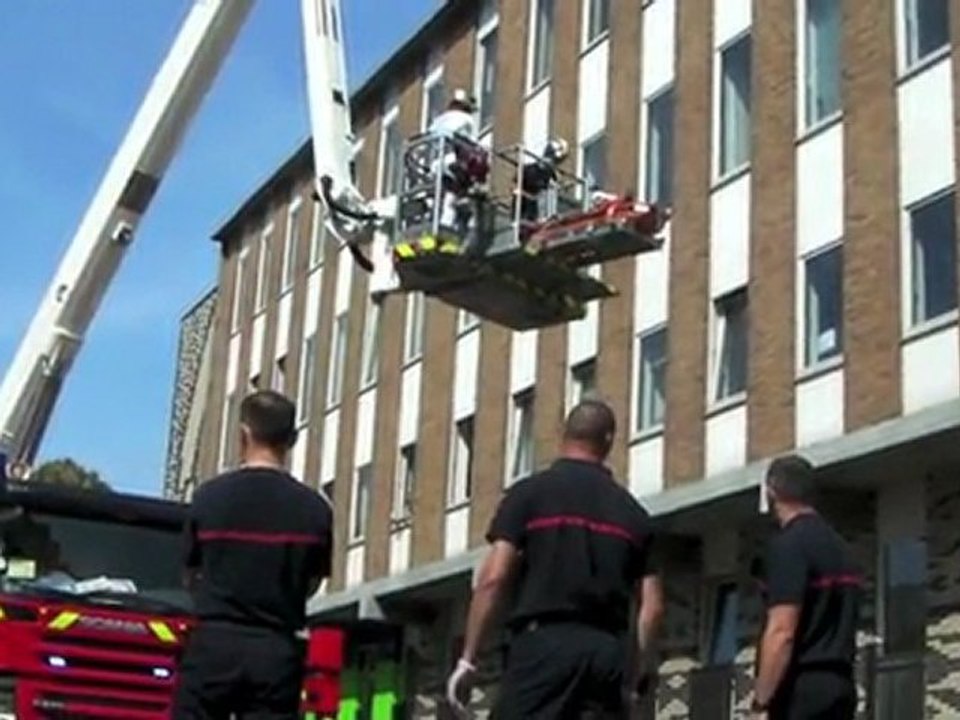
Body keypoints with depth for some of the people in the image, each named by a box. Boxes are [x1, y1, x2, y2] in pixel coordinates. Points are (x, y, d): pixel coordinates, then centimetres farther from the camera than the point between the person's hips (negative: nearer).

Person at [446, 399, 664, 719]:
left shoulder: (530, 493, 4)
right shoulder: (630, 510, 15)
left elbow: (493, 577, -5)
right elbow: (652, 605, 10)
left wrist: (468, 658, -2)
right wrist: (634, 675, 17)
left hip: (544, 641, -4)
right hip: (608, 649, 4)